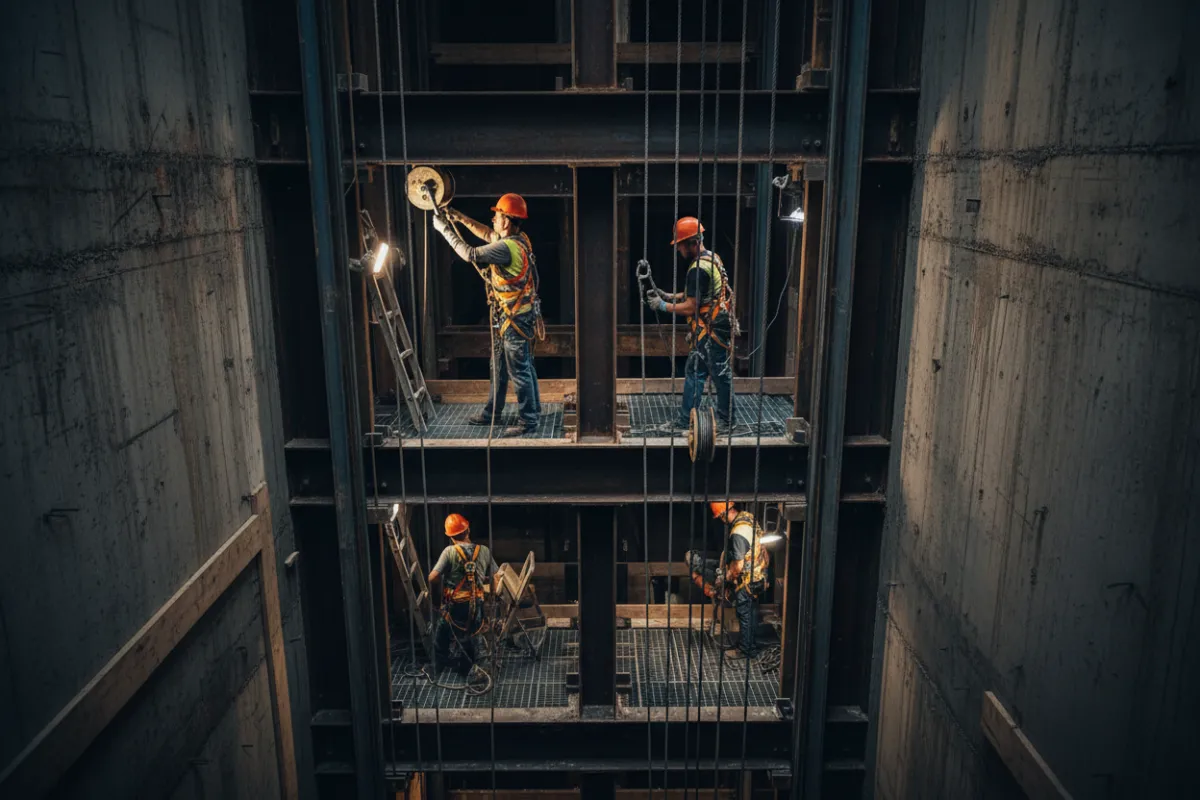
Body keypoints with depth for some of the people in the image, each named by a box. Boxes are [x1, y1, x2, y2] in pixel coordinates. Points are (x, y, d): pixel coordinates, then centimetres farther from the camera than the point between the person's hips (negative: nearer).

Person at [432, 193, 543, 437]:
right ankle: (492, 412, 33)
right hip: (511, 318, 10)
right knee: (499, 366, 20)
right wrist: (461, 219, 18)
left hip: (515, 321, -10)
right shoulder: (520, 239, 4)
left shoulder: (507, 247, -25)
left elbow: (470, 254, -26)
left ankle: (529, 421, 10)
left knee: (520, 371, 0)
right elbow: (488, 235, 22)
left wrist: (445, 230, -16)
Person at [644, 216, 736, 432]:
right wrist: (670, 296, 12)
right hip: (708, 330, 10)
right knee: (693, 372, 13)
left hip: (713, 331, -10)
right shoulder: (711, 258, 10)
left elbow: (690, 308, -20)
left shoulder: (698, 269, -21)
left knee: (721, 376, 3)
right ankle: (685, 420, 20)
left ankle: (726, 421, 15)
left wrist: (662, 305, -7)